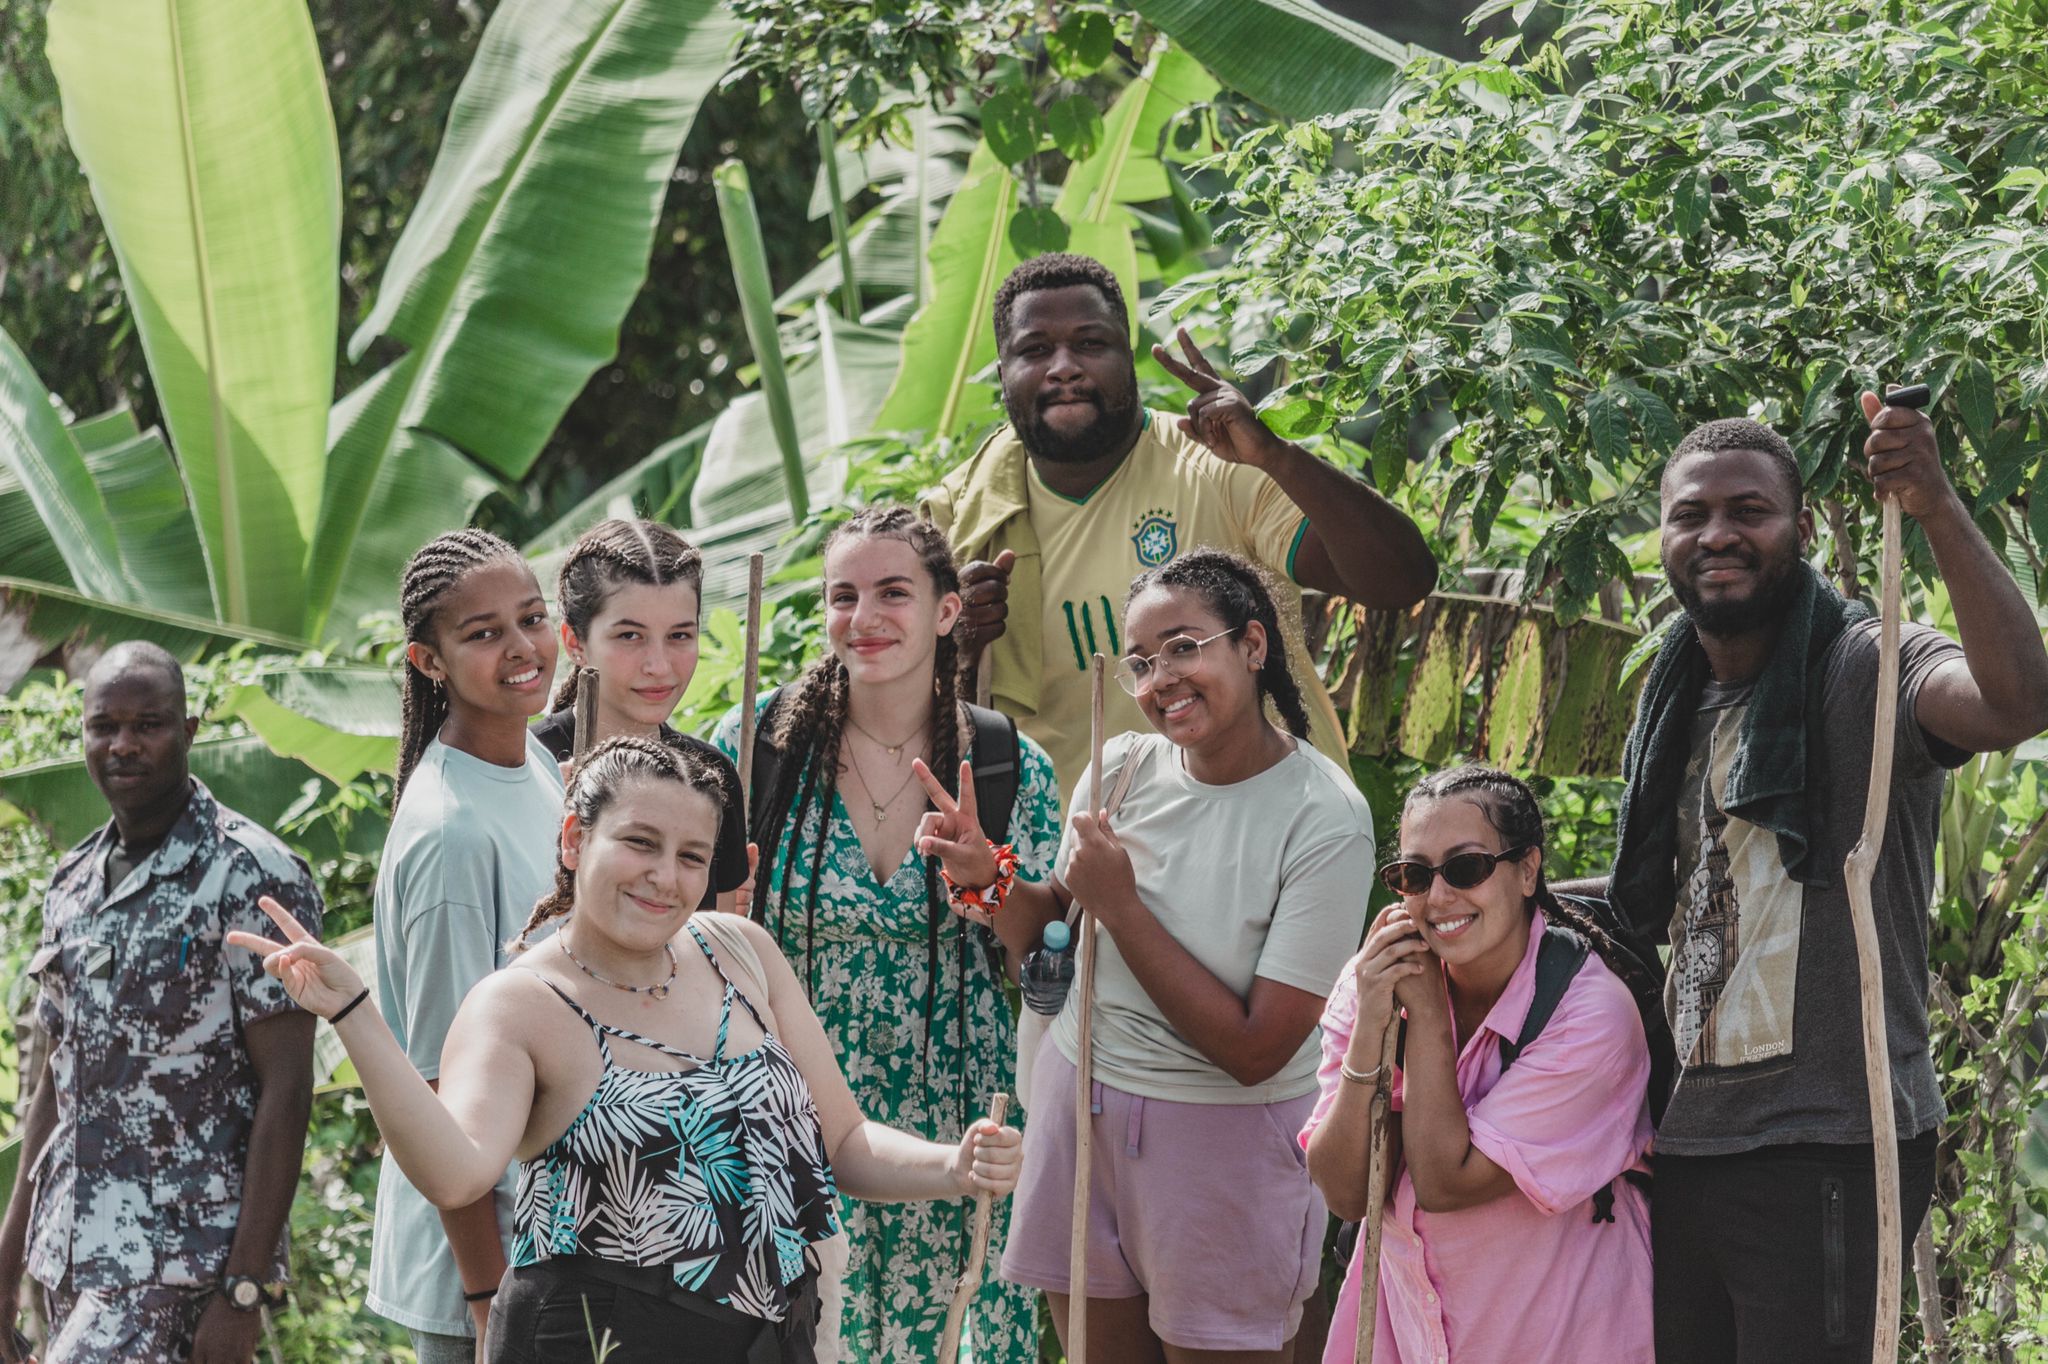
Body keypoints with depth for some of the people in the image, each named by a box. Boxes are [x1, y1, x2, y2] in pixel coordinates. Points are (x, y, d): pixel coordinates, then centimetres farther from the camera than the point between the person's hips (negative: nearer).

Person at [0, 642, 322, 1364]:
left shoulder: (252, 877, -9)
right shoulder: (74, 884, 13)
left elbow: (286, 1091, -12)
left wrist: (245, 1290, -18)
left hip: (181, 1259, -7)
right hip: (73, 1254, 7)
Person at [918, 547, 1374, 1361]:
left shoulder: (1324, 820, -18)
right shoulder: (1123, 769, -4)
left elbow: (1254, 1050, -21)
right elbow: (1056, 930, 12)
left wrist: (1119, 904, -20)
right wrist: (989, 880, -10)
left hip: (1225, 1134, -5)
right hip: (1080, 1102, 5)